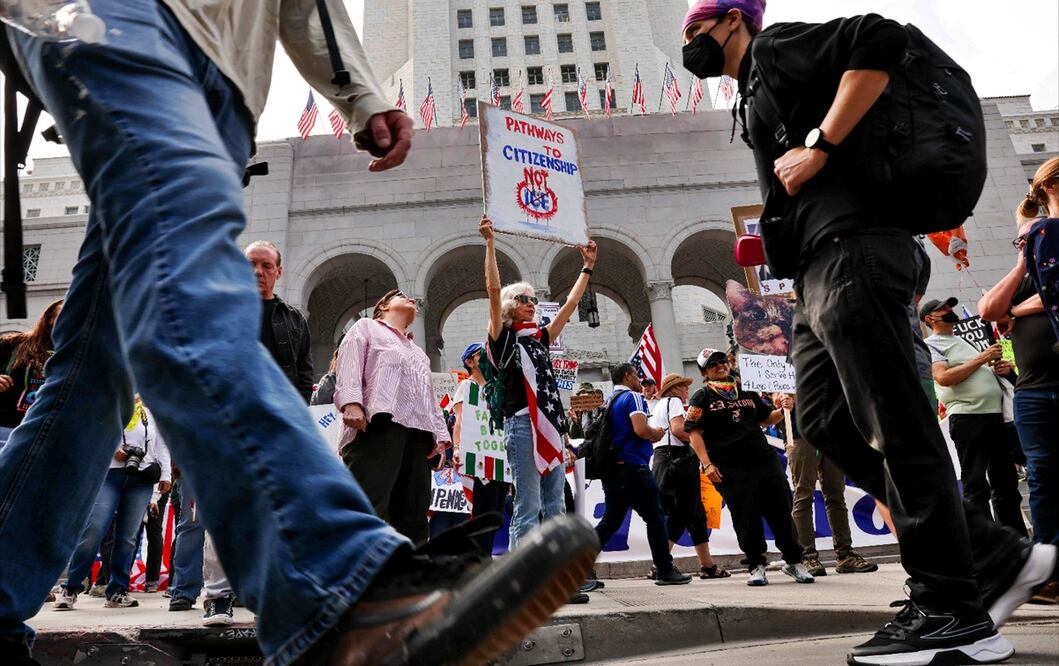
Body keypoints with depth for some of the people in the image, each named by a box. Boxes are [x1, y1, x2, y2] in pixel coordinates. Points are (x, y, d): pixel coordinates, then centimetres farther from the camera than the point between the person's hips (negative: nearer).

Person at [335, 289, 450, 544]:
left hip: (418, 431, 6)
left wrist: (441, 436, 15)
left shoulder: (418, 352, 40)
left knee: (413, 512, -3)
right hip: (378, 421, -6)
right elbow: (349, 365, 5)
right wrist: (351, 402, -15)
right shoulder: (366, 327, 24)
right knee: (367, 506, -21)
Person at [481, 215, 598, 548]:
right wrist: (490, 242, -13)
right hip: (522, 423, -7)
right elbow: (493, 289, -9)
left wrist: (588, 265, 28)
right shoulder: (503, 337, 2)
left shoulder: (539, 338, 19)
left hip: (550, 424, 7)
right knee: (528, 508, -9)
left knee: (555, 508, 7)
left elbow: (571, 303, 25)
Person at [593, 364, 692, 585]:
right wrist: (656, 433, -1)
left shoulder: (610, 401, 19)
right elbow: (641, 429, -22)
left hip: (612, 469, 9)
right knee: (655, 518, 2)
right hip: (633, 468, -8)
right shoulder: (633, 397, -8)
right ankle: (665, 571, 8)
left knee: (610, 520, 11)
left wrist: (650, 435, 20)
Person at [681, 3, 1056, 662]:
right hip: (822, 272, 10)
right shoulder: (758, 94, 31)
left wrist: (820, 146, -14)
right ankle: (998, 554, 12)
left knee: (897, 429, -9)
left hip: (850, 253, -10)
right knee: (828, 423, 7)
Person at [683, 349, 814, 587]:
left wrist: (783, 410, 7)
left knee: (781, 512, 6)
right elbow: (694, 433, -5)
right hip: (731, 470, -5)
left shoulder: (747, 393, 19)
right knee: (746, 520, -2)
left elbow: (766, 419, 28)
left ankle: (794, 562, 20)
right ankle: (756, 566, 12)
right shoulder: (702, 398, 2)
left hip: (766, 461, 5)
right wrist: (707, 464, -15)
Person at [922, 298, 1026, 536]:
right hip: (968, 418, -8)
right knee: (976, 487, -8)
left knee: (1006, 482, 11)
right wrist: (981, 359, -10)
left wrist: (1001, 368, 7)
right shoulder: (931, 345, 1)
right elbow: (943, 377, -14)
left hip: (997, 415, 8)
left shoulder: (965, 339, 26)